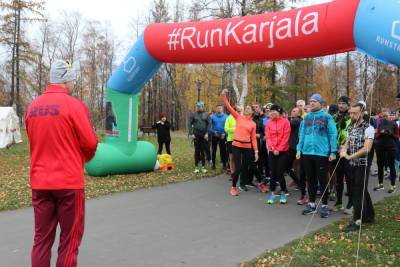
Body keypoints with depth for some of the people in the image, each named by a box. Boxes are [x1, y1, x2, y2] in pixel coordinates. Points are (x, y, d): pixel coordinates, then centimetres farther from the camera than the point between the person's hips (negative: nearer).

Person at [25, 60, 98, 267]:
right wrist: (84, 158, 11)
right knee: (70, 239, 7)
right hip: (69, 181, -5)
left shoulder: (33, 107, 6)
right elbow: (90, 142, -10)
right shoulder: (73, 105, -11)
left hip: (39, 182, 5)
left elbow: (35, 141, 13)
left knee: (41, 238, 13)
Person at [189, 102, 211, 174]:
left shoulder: (206, 114, 4)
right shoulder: (193, 114, 4)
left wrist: (207, 133, -7)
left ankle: (203, 166, 11)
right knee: (197, 151, 4)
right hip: (196, 135, 0)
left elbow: (209, 124, 2)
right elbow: (190, 124, 3)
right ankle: (196, 166, 11)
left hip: (204, 135, 0)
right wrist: (191, 133, -6)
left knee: (203, 151, 3)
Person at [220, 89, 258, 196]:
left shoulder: (253, 124, 7)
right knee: (238, 168, -7)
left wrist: (256, 151, 1)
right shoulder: (239, 117, 4)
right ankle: (233, 187, 10)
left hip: (247, 147, 3)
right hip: (236, 145, -3)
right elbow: (229, 107, -6)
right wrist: (224, 96, -17)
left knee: (246, 167, 13)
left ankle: (243, 184, 34)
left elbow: (253, 138, 6)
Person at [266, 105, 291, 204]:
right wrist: (273, 148, -10)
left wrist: (279, 149, -11)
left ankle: (283, 193, 13)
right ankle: (272, 194, 13)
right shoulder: (269, 123, 5)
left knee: (280, 173, -4)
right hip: (272, 152, 3)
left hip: (283, 151, -3)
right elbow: (268, 137, 2)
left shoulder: (285, 121, -5)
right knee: (273, 173, 5)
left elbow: (286, 137, -8)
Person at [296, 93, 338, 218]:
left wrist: (333, 152, -10)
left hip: (321, 153, -5)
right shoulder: (306, 117, 10)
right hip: (307, 153, 5)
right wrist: (299, 149, 6)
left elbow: (333, 135, -6)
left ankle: (324, 205, 14)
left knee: (322, 180, 3)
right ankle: (312, 204, 24)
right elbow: (302, 135, 12)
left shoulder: (327, 117, -4)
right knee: (310, 179, 13)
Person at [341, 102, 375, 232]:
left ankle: (357, 221, 1)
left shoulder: (368, 128, -12)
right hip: (352, 165, 7)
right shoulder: (351, 128, 11)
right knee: (362, 191, 16)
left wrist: (350, 156, -19)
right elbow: (347, 143, 15)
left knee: (359, 192, -5)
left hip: (362, 165, -7)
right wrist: (343, 150, -8)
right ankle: (369, 216, 29)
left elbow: (366, 148, -20)